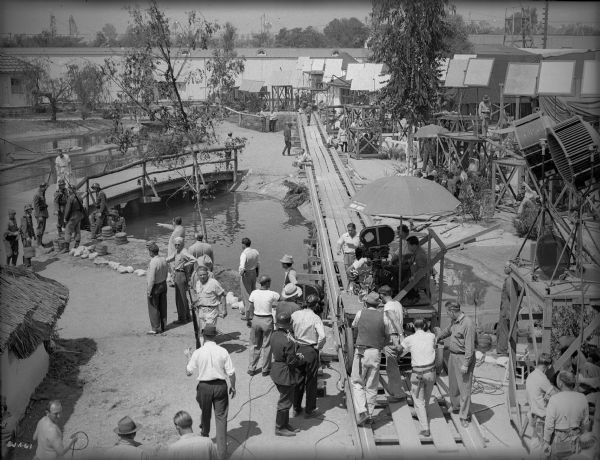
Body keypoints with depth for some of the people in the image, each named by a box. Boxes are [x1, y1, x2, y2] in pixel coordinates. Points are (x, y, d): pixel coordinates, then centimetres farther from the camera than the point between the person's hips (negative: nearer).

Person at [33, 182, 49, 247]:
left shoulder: (42, 193, 10)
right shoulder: (37, 195, -18)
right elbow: (36, 206, -19)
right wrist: (39, 216, -22)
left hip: (44, 213, 9)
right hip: (39, 213, -9)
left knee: (43, 228, 13)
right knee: (40, 227, -7)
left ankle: (40, 241, 21)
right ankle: (39, 243, -3)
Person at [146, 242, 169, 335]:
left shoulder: (153, 263, -26)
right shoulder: (163, 260, -3)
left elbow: (151, 279, -24)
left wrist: (149, 291, -16)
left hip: (155, 287, -8)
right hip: (163, 285, 8)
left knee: (153, 308, 5)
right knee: (162, 307, 16)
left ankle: (155, 328, 13)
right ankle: (162, 327, 27)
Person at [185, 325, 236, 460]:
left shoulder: (197, 353, -11)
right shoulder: (223, 352, -10)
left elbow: (188, 372, 0)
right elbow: (231, 373, -6)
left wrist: (189, 357, 15)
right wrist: (232, 386, 10)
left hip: (204, 386, 0)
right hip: (220, 386, 0)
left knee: (205, 414, 23)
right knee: (221, 417, 7)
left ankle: (205, 436, 47)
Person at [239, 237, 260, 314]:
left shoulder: (244, 254, -26)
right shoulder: (255, 251, -2)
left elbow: (242, 267, -36)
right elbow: (258, 264, 10)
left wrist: (241, 273, -16)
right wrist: (257, 274, 22)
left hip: (245, 274, -7)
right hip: (253, 273, 7)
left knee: (246, 294, 4)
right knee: (253, 292, 21)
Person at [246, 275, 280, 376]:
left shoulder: (254, 293, -7)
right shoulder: (272, 294, -15)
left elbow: (250, 309, -3)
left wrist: (248, 319, 7)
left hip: (256, 319, 3)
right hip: (267, 321, -3)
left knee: (254, 345, 16)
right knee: (266, 346, 11)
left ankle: (251, 368, 21)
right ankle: (265, 369, 19)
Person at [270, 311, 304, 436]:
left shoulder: (275, 335, -1)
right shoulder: (288, 341, -29)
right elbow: (292, 362, -24)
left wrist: (295, 355, 9)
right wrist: (300, 358, -4)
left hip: (276, 370, 9)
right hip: (286, 375, -9)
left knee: (286, 400, 23)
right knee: (285, 401, 7)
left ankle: (285, 424, 35)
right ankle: (280, 428, 20)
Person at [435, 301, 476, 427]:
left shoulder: (468, 323, -22)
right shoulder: (454, 321, 6)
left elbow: (470, 346, -22)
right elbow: (447, 331, 31)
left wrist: (466, 364, -22)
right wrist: (437, 337, 22)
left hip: (464, 357, -9)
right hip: (453, 356, 9)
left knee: (464, 387, -4)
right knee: (453, 385, 17)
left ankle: (465, 416, 5)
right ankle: (456, 407, 37)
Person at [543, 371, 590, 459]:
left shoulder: (554, 399, -21)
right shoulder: (582, 398, -8)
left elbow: (549, 424, -17)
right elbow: (585, 423, 3)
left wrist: (546, 442, -5)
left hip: (559, 439, -4)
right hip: (575, 439, 4)